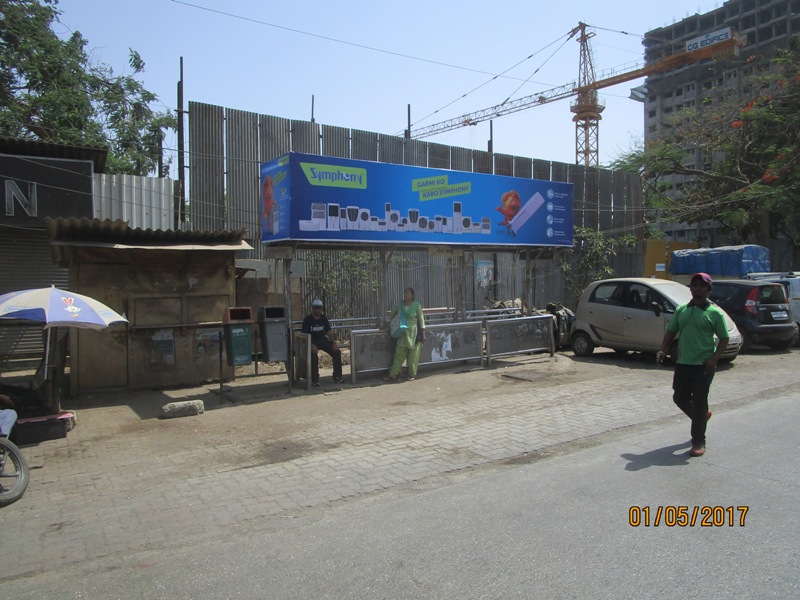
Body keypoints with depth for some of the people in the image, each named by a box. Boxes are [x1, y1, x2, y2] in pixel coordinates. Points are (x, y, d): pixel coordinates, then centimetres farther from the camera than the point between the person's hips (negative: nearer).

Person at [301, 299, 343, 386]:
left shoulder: (324, 318, 6)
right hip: (311, 341, -5)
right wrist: (312, 345, -29)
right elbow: (304, 334, -14)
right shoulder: (308, 319, -8)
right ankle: (315, 380, -22)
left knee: (337, 352, -14)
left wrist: (333, 342, -10)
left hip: (322, 339, 5)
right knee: (313, 354, -34)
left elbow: (329, 331, 7)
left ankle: (337, 377, -5)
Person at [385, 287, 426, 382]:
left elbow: (421, 319, -3)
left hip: (413, 334, -3)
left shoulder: (417, 305, -4)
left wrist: (423, 333, -5)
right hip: (403, 334, 3)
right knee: (399, 354, 4)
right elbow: (391, 315, 17)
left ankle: (412, 375, 15)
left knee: (412, 356, 2)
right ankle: (392, 375, 7)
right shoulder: (399, 305, 5)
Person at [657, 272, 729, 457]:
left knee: (699, 401, -3)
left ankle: (699, 442, 9)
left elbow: (724, 339, -4)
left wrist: (714, 359, -16)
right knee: (679, 397, 11)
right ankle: (702, 416, 41)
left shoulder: (714, 312, -4)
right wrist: (663, 350, -3)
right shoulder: (681, 310, 9)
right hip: (683, 363, 5)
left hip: (704, 365, -5)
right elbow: (671, 331, 13)